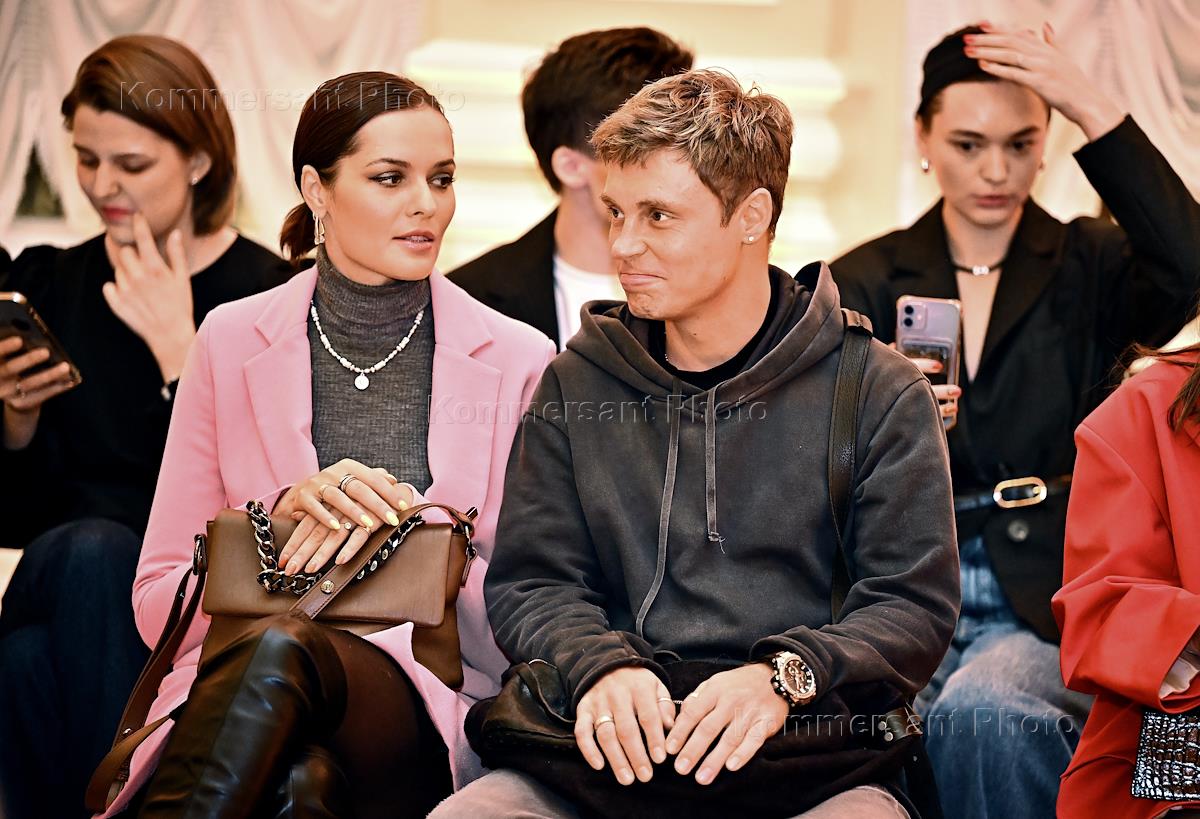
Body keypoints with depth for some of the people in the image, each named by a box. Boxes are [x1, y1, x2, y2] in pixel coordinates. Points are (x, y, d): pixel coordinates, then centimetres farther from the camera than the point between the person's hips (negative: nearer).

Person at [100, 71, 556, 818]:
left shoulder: (519, 360, 8)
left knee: (279, 650, -36)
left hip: (428, 711, 0)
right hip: (236, 681, 1)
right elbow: (160, 601, 10)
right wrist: (282, 517, -9)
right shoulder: (233, 341, 11)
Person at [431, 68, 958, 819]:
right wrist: (602, 664, -10)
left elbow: (916, 605, 2)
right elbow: (529, 582, 13)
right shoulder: (578, 384, 16)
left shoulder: (881, 395, 8)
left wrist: (784, 675, -18)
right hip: (612, 752, 2)